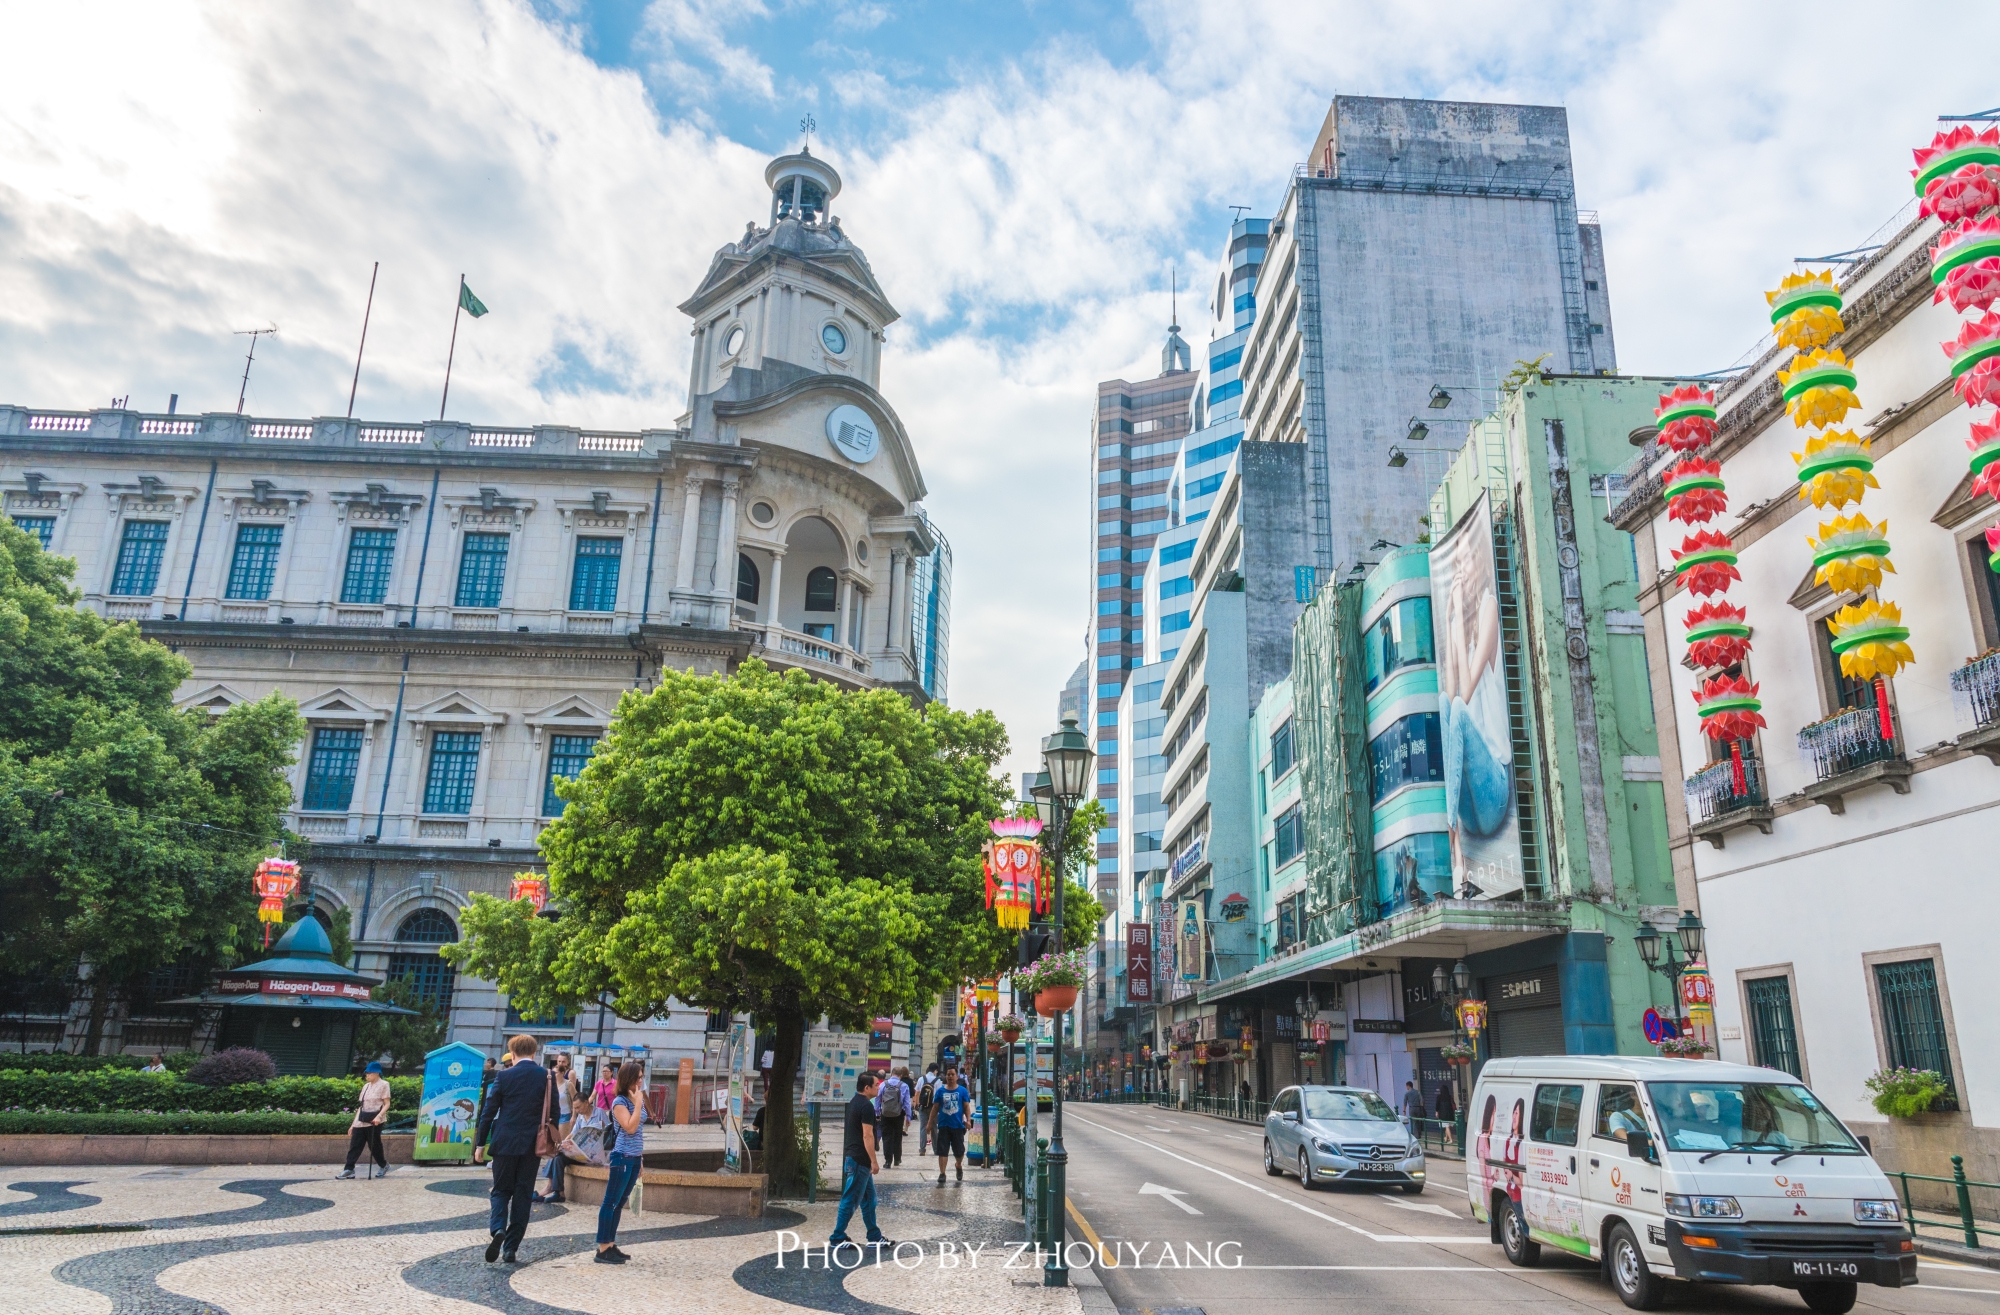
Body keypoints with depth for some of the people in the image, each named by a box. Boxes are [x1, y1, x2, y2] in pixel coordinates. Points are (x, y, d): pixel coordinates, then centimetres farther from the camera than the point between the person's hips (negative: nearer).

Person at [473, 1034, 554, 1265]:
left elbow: (489, 1111, -2)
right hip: (532, 1145, 1)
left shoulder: (505, 1076, -4)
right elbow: (554, 1111, 4)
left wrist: (480, 1143, 6)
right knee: (523, 1196, 9)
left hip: (505, 1142, -1)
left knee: (501, 1190, 12)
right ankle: (511, 1248, 9)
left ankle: (498, 1230, -14)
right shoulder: (547, 1077, 0)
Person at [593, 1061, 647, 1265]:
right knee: (611, 1202, -4)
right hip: (622, 1157, -8)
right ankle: (602, 1249, -2)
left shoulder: (638, 1099, 12)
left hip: (635, 1158, 8)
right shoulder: (620, 1102, -12)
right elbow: (630, 1128, -23)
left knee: (620, 1203, 11)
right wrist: (638, 1103, -18)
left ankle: (610, 1245, 16)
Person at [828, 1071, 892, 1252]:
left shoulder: (855, 1102, 13)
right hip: (860, 1159, -10)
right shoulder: (867, 1106, -18)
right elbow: (867, 1136, -21)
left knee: (868, 1199, 14)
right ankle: (837, 1238, 4)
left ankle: (874, 1237, 18)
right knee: (851, 1200, -2)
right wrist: (874, 1161, -17)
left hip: (853, 1157, 10)